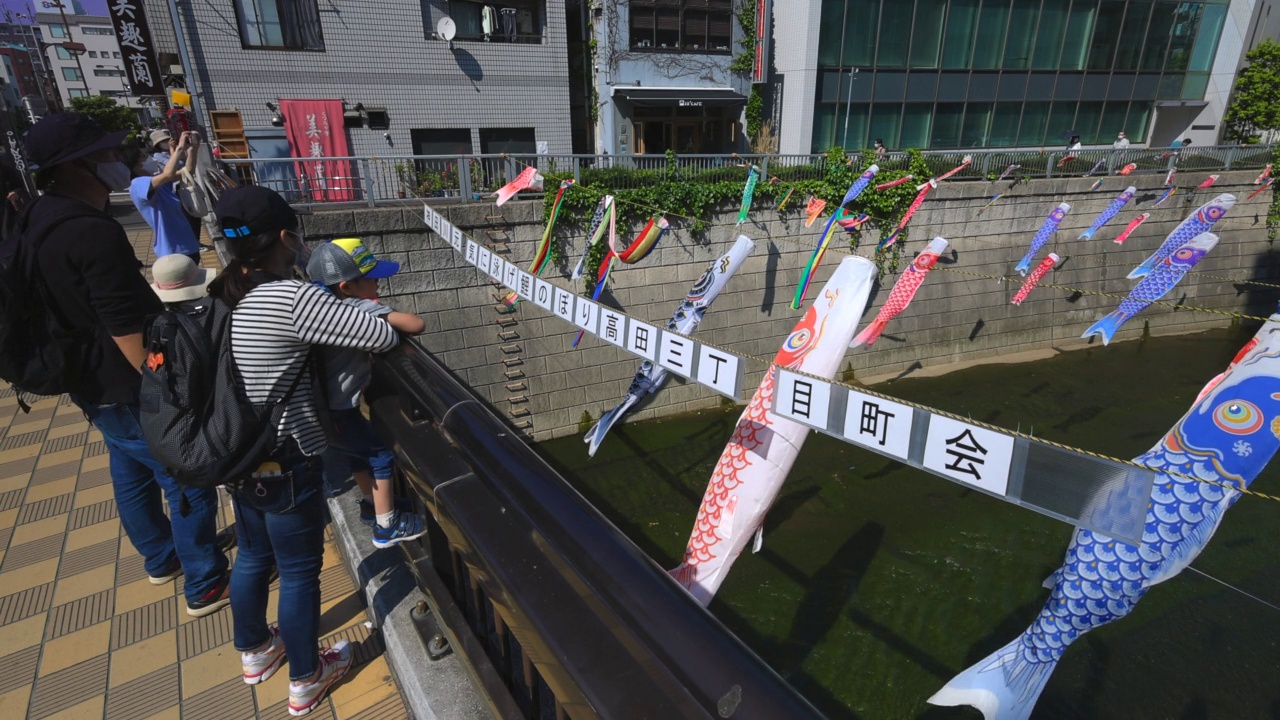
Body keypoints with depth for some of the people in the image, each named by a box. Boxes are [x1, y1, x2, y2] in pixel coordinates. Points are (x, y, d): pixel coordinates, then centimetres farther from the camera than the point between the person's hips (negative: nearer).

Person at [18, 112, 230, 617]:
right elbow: (131, 334, -28)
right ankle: (205, 585, 18)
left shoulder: (37, 223, 4)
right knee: (189, 485, 4)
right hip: (130, 393, -10)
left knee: (133, 477, 24)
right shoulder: (95, 233, -27)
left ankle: (161, 558, 43)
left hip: (93, 386, 10)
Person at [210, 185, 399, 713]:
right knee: (299, 572, 12)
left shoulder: (221, 295, 0)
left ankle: (254, 652, 50)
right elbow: (383, 337, -25)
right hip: (285, 464, -8)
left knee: (253, 556, 27)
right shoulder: (291, 298, -25)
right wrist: (387, 324, 0)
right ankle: (305, 680, 33)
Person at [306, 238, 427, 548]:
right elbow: (417, 325, -28)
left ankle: (371, 504, 47)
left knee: (358, 450, 27)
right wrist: (393, 322, -9)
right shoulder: (360, 307, -23)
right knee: (381, 454, 7)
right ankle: (387, 527, 17)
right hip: (335, 411, -9)